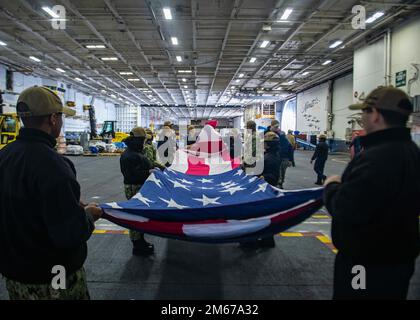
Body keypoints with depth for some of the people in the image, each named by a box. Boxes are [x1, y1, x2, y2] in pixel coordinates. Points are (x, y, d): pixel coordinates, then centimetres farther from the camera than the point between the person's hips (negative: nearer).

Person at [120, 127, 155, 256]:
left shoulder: (138, 152, 13)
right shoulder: (128, 156, -19)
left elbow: (145, 165, 22)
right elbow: (132, 174, -26)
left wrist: (156, 166, 8)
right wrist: (148, 172, -23)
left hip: (141, 187, 11)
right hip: (134, 189, -11)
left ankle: (141, 241, 33)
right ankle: (137, 246, 10)